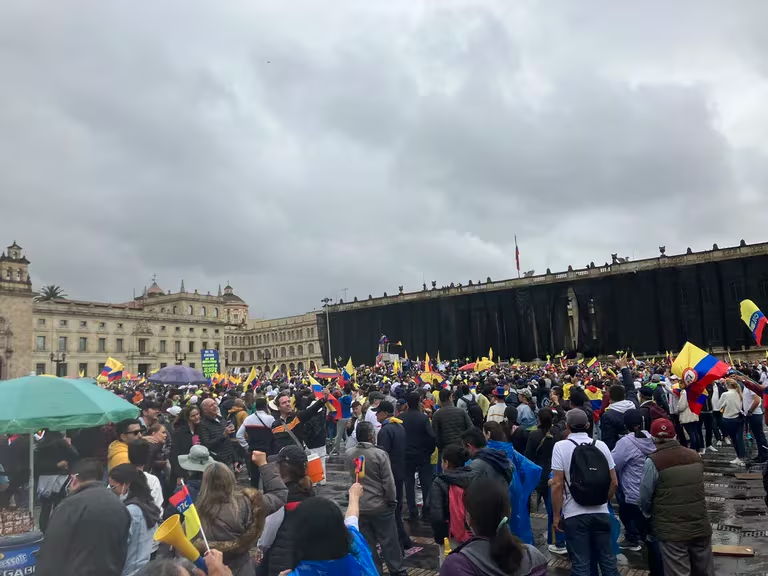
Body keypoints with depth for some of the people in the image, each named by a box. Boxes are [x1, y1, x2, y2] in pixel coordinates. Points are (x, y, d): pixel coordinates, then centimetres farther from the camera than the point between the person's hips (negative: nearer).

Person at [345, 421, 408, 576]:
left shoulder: (349, 454, -4)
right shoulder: (379, 454, -19)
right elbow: (388, 482, -15)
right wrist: (392, 500, -2)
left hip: (359, 506, 4)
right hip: (380, 505, -4)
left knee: (367, 543, 14)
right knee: (389, 541, 10)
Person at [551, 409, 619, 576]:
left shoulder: (561, 446, -8)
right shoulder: (601, 445, 3)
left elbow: (557, 484, -12)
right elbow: (614, 482, 6)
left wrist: (556, 515, -3)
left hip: (575, 515, -3)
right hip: (601, 513, 4)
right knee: (608, 559, 15)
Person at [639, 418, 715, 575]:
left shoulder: (653, 462, -15)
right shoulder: (695, 456, 2)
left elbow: (645, 497, -10)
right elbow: (697, 488, 13)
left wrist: (650, 514, 11)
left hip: (672, 530, -5)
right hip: (701, 526, 5)